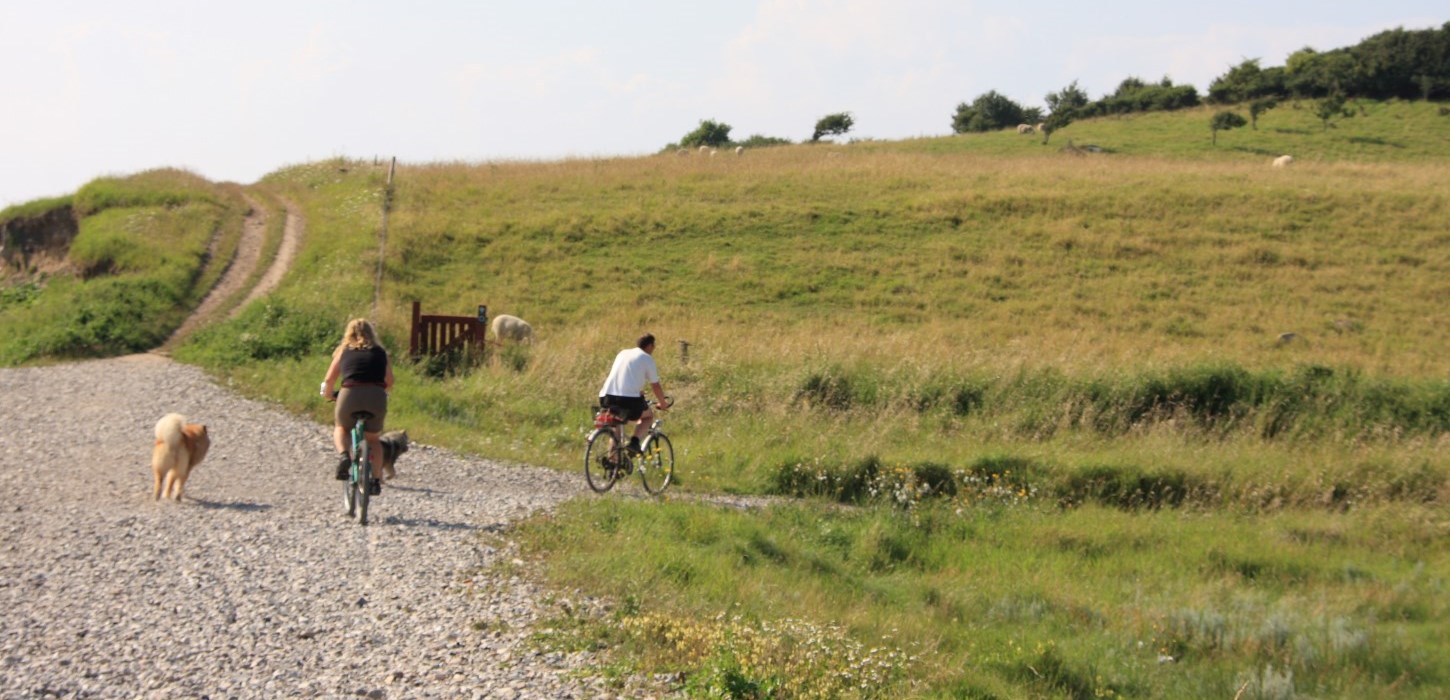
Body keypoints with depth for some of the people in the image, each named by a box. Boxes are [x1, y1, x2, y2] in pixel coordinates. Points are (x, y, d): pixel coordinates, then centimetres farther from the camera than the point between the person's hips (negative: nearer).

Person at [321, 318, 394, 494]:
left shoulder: (344, 351, 19)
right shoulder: (381, 352, 21)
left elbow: (329, 380, 16)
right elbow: (389, 383, 19)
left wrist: (327, 395, 37)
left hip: (350, 394, -1)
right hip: (376, 397, 1)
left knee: (340, 428, 29)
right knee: (373, 439, 24)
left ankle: (342, 455, 1)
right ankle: (376, 480, 12)